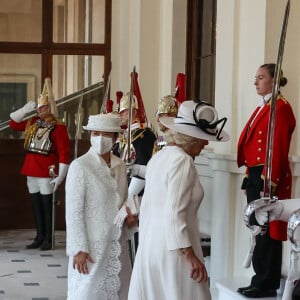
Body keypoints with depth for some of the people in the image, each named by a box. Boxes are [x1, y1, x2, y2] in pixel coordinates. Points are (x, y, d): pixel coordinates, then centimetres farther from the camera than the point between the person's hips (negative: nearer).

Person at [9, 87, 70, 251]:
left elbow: (64, 154, -11)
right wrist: (25, 109, 3)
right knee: (36, 205, 11)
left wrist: (60, 177, -15)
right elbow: (13, 123, 18)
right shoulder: (33, 123, 11)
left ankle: (48, 240, 7)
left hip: (46, 174, -6)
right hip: (31, 172, 6)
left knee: (47, 206, 0)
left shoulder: (58, 127, -8)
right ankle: (39, 237, 20)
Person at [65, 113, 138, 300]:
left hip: (118, 245, 6)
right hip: (91, 245, -6)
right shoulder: (80, 166, -12)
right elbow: (74, 212, -13)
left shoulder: (120, 166, 6)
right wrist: (79, 249, -16)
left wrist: (129, 218, -1)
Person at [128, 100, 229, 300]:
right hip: (173, 250, -9)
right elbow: (174, 214, -21)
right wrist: (190, 255, -20)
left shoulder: (159, 157, 11)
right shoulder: (183, 161, -15)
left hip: (149, 246, 9)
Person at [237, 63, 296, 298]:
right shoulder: (262, 108, 18)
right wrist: (250, 178, 16)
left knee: (267, 231, -3)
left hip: (269, 177, -9)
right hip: (255, 176, 9)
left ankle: (267, 284, 5)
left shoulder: (280, 107, -12)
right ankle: (262, 280, 20)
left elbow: (278, 149, -18)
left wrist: (269, 184, -21)